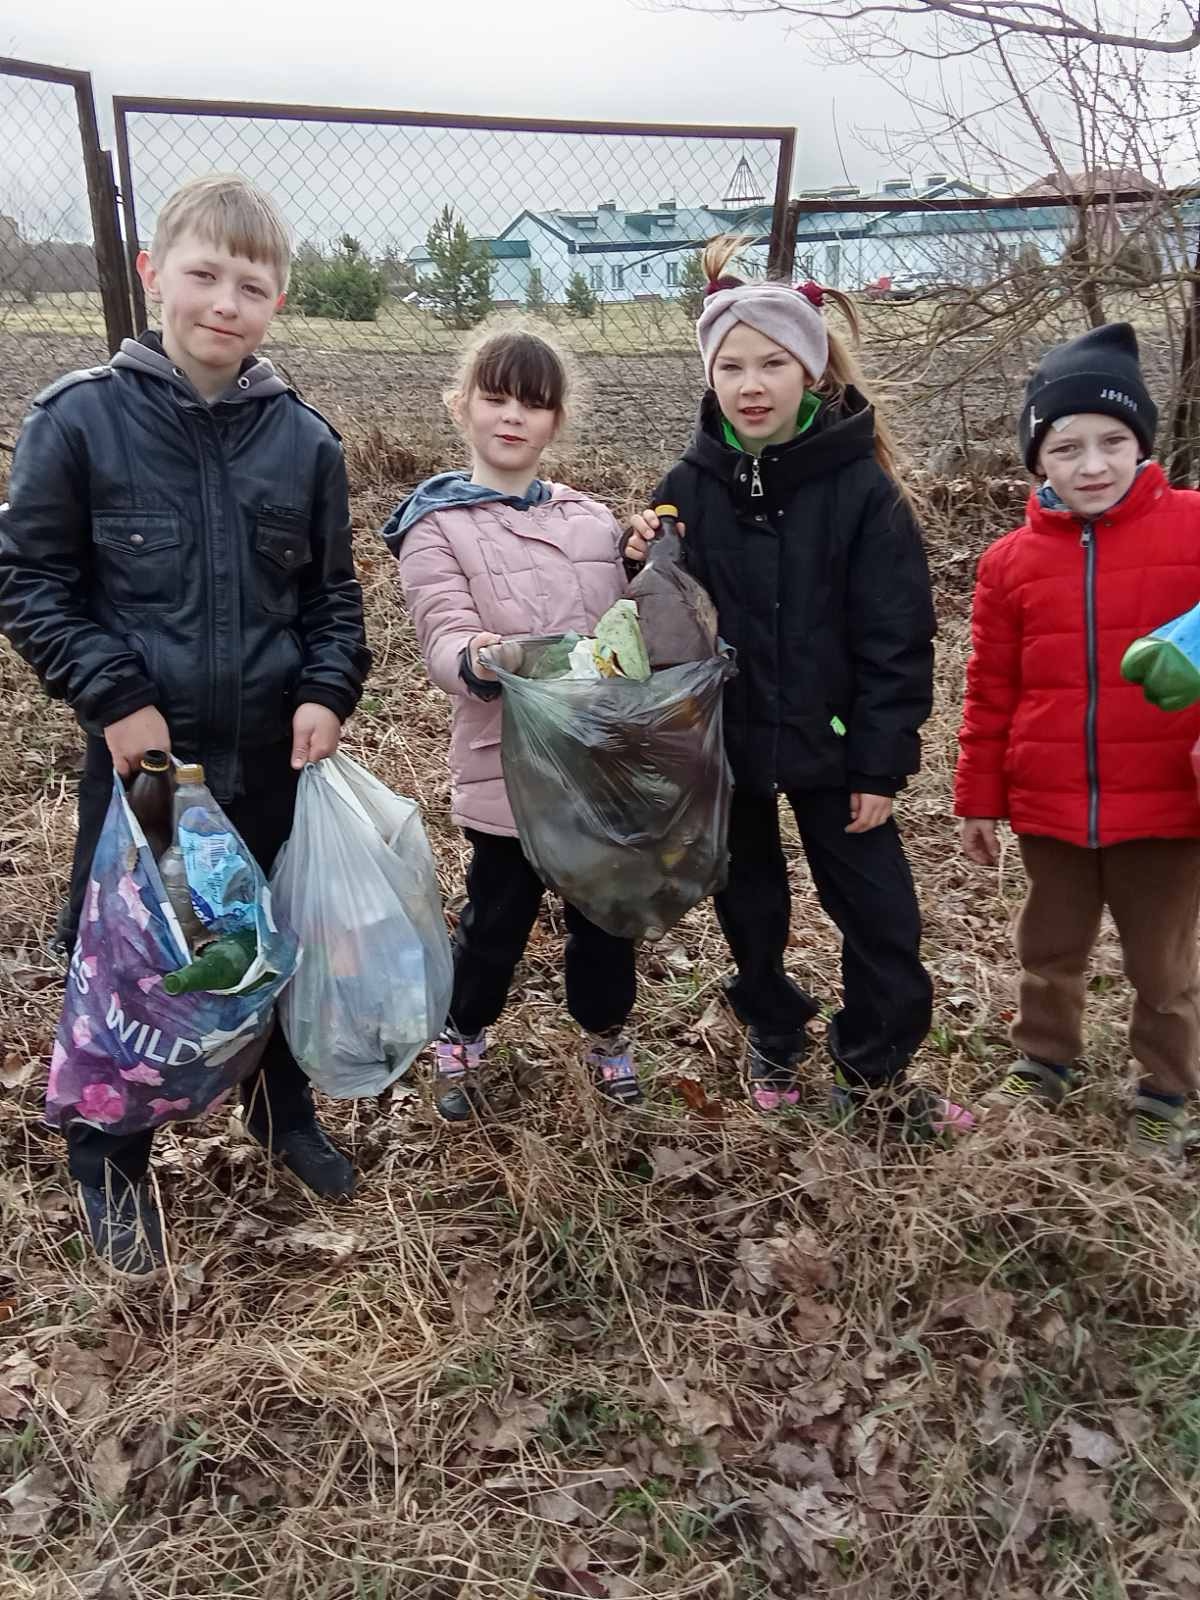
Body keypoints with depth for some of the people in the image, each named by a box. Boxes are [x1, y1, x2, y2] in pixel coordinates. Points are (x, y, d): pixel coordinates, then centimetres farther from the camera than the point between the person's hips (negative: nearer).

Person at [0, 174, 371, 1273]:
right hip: (141, 755, -2)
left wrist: (329, 691, -7)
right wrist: (115, 696, -13)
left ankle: (284, 1109, 43)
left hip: (274, 756, 3)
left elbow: (334, 591, 8)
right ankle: (111, 1166, 33)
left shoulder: (304, 438, 0)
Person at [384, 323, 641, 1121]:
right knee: (497, 919, 12)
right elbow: (446, 636, -18)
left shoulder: (594, 519, 8)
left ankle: (607, 1033, 41)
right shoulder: (437, 525, -4)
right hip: (509, 766, -3)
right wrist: (481, 660, -38)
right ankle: (461, 1040, 38)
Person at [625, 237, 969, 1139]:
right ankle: (775, 1039, 41)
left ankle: (875, 1075, 27)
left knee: (881, 915, 5)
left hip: (830, 742, -2)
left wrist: (882, 765, -10)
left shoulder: (861, 488, -10)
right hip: (724, 742, 2)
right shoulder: (690, 487, -3)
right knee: (751, 907, 17)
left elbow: (896, 640, -9)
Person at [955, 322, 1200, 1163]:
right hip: (1050, 807, 2)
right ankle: (1044, 1063, 41)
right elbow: (991, 693, 4)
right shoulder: (1011, 560, 0)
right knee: (1050, 953, 20)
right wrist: (979, 799, 6)